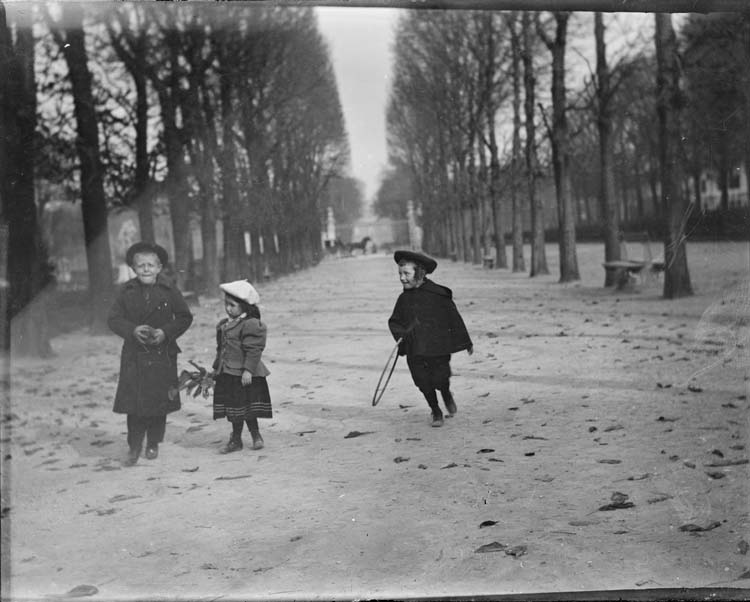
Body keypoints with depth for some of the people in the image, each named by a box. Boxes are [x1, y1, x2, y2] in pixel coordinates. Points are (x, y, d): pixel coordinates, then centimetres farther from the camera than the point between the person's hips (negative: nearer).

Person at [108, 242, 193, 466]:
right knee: (134, 401, -1)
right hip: (134, 355, 0)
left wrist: (165, 332, -14)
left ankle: (153, 443, 24)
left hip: (162, 354, 0)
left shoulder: (169, 290, -3)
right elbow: (113, 318, 1)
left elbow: (185, 317, 1)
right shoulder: (127, 290, 1)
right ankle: (134, 446, 10)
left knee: (159, 401, 7)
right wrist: (133, 330, -17)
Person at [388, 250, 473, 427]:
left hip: (438, 347, -4)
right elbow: (394, 322, 18)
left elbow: (454, 318, -1)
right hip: (414, 351, 4)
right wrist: (400, 335, -4)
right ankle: (435, 412, 26)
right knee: (423, 382, 3)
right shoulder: (403, 299, 4)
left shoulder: (437, 294, -8)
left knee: (440, 380, -3)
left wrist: (467, 343, 4)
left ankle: (447, 395, 34)